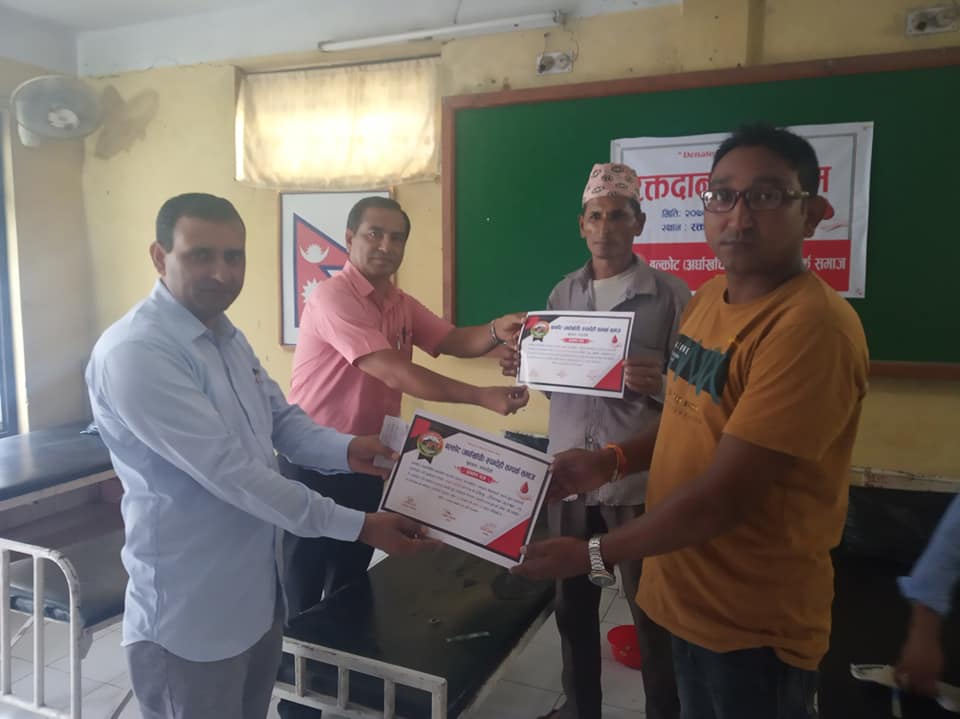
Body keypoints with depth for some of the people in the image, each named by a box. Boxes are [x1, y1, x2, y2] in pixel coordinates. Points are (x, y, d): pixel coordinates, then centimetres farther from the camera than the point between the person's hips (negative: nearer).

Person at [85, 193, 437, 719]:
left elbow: (282, 419, 10)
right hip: (189, 614, -8)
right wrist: (357, 526, -24)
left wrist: (345, 450, -11)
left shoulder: (227, 337, 7)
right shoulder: (133, 353, -24)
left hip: (258, 592, 8)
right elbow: (229, 471, -28)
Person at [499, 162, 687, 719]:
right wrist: (522, 367, -4)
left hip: (638, 479, -4)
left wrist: (658, 386, -26)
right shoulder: (562, 293, 10)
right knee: (572, 600, 17)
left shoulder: (671, 295, -5)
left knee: (651, 609, 8)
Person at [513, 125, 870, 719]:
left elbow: (725, 495, -27)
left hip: (754, 624, -7)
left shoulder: (813, 326, -27)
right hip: (687, 595, 7)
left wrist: (592, 556, -18)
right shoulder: (708, 297, 2)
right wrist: (612, 462, -2)